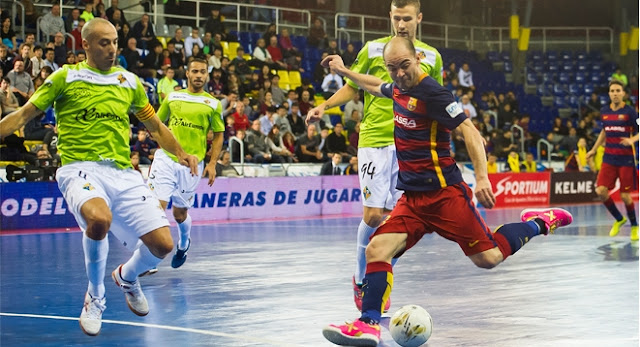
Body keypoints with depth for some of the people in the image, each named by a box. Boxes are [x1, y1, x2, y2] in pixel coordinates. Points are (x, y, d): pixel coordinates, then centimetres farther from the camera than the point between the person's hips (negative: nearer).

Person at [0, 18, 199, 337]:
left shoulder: (130, 82, 16)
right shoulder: (65, 77, 5)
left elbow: (155, 126, 24)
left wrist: (180, 153, 9)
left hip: (124, 174, 4)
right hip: (81, 168, -4)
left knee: (162, 244, -10)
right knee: (99, 218, -38)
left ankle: (127, 277, 30)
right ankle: (95, 298, -10)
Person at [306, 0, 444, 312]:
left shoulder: (431, 57, 8)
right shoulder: (373, 49, 4)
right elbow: (352, 87, 11)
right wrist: (325, 105, -5)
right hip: (374, 141, -2)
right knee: (373, 215, -8)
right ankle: (360, 278, 14)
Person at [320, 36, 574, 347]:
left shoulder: (431, 93, -13)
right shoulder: (398, 89, 10)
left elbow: (469, 131, -17)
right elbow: (378, 87, 36)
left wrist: (482, 177, -26)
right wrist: (344, 70, 42)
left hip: (444, 193, -7)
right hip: (412, 198, 7)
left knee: (488, 258, -7)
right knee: (377, 249, -12)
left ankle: (539, 223, 17)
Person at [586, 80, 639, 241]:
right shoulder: (604, 111, 7)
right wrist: (594, 149, 23)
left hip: (626, 159, -4)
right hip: (609, 158, 4)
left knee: (625, 196, -2)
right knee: (601, 191, -9)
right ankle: (619, 219, 15)